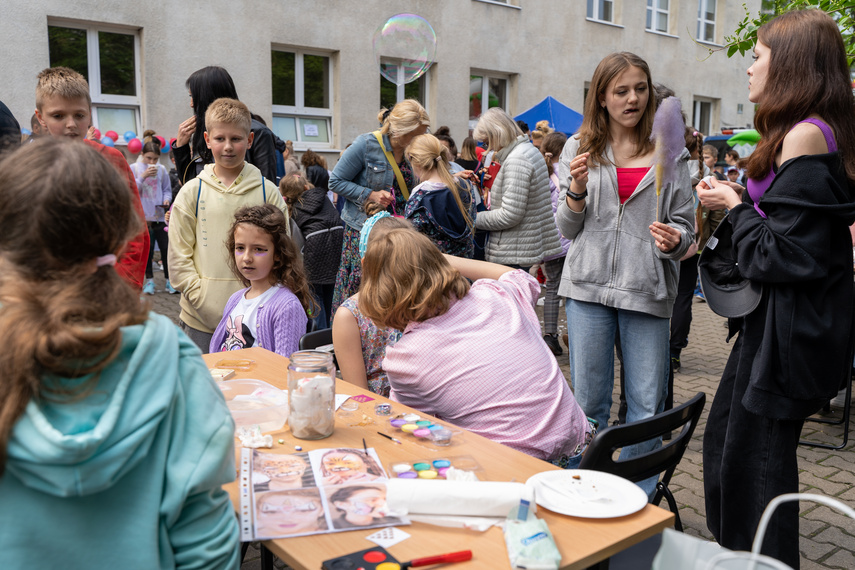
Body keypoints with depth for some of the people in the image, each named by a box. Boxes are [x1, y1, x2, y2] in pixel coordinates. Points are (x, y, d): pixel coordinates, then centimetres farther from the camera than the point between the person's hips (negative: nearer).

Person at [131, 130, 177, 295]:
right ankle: (149, 280, 16)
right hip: (142, 216, -1)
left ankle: (169, 280, 9)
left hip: (160, 215, 1)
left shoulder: (162, 169, 4)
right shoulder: (134, 168, 1)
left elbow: (167, 190, 9)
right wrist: (143, 176, -15)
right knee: (146, 249, 4)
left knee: (166, 247, 0)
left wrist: (166, 200, -11)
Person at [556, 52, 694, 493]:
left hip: (647, 290, 0)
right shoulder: (579, 149, 7)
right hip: (590, 286, 0)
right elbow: (567, 229, 6)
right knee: (589, 402, 8)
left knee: (647, 408, 4)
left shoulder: (670, 154, 7)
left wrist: (674, 241, -13)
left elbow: (685, 226, 9)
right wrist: (577, 189, -12)